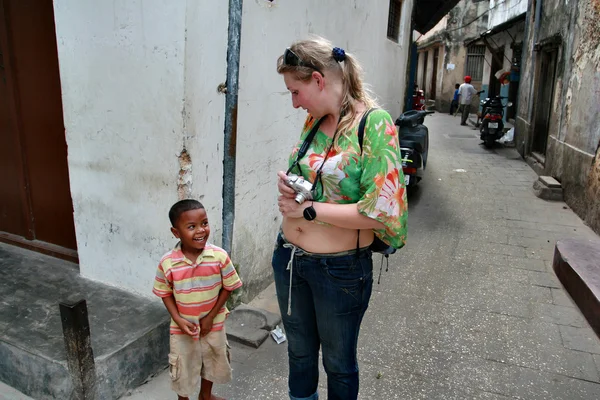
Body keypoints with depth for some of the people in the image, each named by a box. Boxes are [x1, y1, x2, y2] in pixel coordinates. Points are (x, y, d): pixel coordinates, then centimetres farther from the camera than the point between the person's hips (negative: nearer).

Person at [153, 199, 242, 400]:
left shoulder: (219, 256, -21)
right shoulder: (167, 263, -20)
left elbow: (228, 287, -11)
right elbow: (165, 293, -6)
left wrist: (210, 317, -13)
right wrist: (178, 320, -17)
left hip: (213, 324, 1)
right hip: (182, 327, -1)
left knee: (212, 361, 25)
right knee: (183, 368, 19)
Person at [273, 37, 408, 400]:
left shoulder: (375, 124, -18)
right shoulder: (314, 121, 2)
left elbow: (381, 212, -24)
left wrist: (308, 209, -20)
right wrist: (288, 185, -6)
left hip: (340, 270, -6)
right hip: (289, 259, 6)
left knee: (338, 362, 19)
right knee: (299, 353, 25)